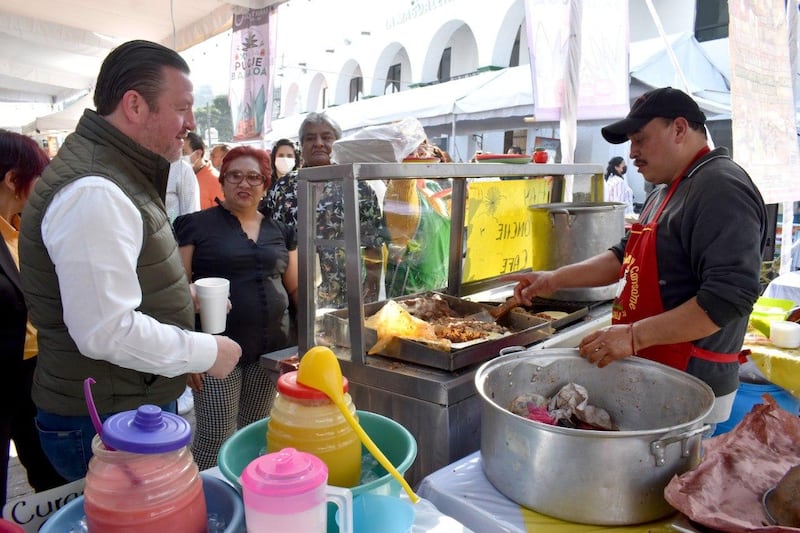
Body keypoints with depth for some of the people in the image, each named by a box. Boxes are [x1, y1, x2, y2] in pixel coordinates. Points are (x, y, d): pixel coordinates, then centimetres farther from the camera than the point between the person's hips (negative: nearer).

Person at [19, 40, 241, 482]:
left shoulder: (118, 175, 10)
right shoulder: (93, 193, -25)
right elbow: (107, 331, -29)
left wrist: (181, 296, 9)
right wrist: (207, 352, -17)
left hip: (138, 404, 10)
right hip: (108, 424, -9)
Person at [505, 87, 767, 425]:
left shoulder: (720, 188, -17)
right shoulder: (667, 191, 15)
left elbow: (730, 296, -25)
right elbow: (625, 257, 17)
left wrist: (635, 336, -26)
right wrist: (555, 280, 5)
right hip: (654, 374, 9)